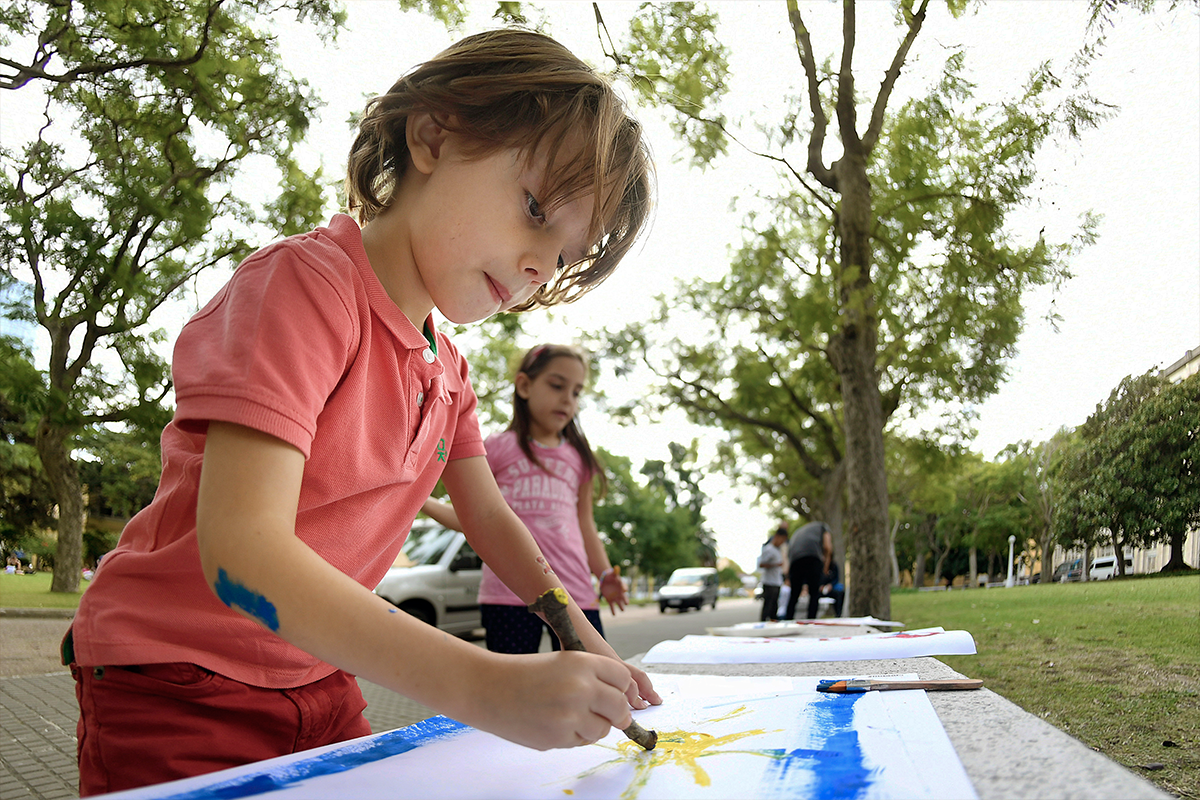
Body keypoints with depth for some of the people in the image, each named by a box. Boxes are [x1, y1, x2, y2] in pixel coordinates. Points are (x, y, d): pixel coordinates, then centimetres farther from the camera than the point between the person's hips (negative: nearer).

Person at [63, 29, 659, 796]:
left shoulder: (446, 369, 3)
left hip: (320, 683, 7)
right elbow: (241, 551, -34)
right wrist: (485, 687, -40)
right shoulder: (305, 283, -24)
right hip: (177, 686, -7)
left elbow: (488, 515, 14)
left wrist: (579, 636, 1)